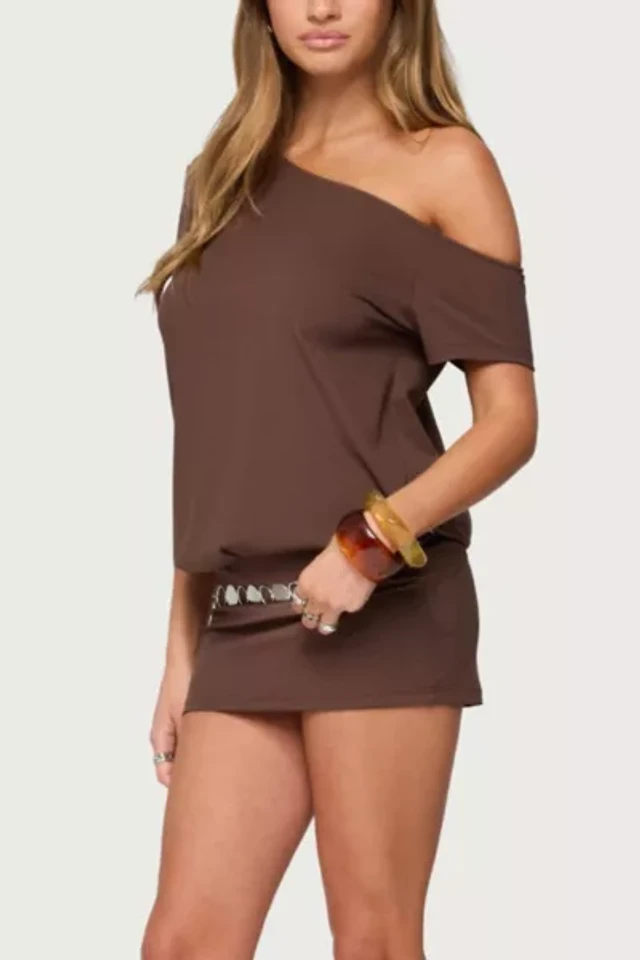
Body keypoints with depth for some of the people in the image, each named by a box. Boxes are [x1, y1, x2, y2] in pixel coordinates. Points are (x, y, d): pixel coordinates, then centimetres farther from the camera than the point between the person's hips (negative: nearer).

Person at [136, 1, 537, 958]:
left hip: (377, 607, -5)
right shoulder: (227, 173, 16)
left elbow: (510, 419, -4)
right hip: (242, 618, 5)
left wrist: (373, 543, -19)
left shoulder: (443, 163, 1)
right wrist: (182, 649, 13)